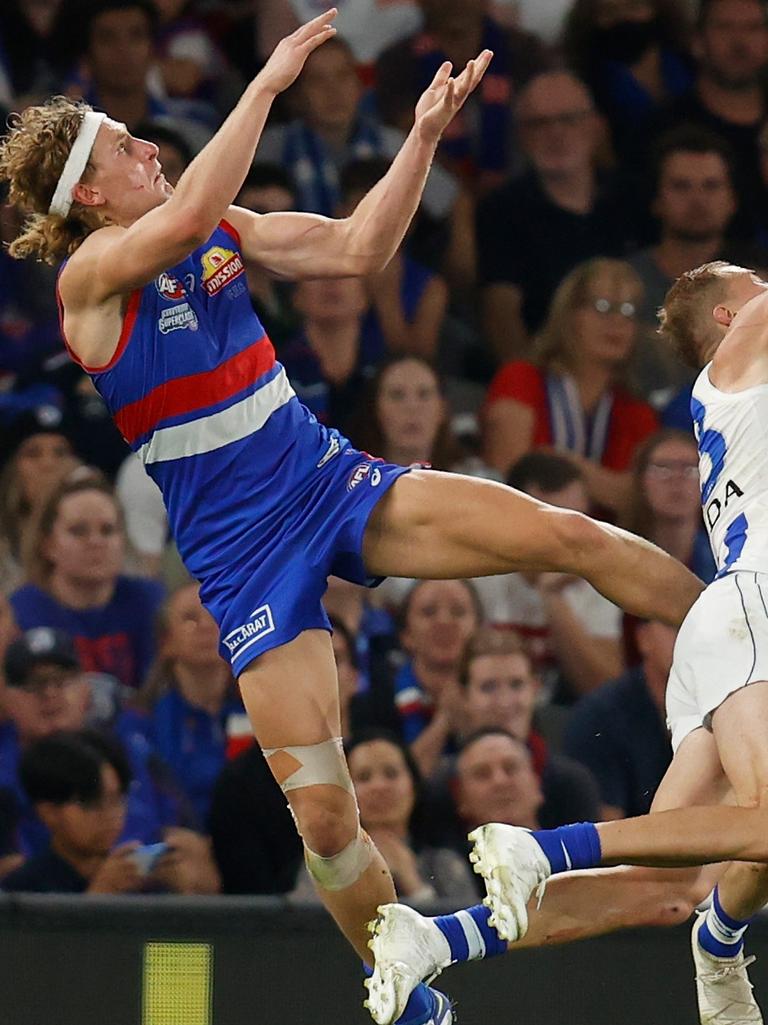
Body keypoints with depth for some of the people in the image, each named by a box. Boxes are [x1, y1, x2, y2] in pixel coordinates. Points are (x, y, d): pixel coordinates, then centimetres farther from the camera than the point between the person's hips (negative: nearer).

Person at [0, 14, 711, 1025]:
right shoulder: (93, 274, -15)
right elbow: (186, 216, -35)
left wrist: (424, 136, -5)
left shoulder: (219, 230, 5)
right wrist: (269, 81, -33)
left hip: (333, 483, 5)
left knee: (567, 536, -13)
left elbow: (357, 249, 7)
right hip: (244, 554, -5)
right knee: (322, 814, -9)